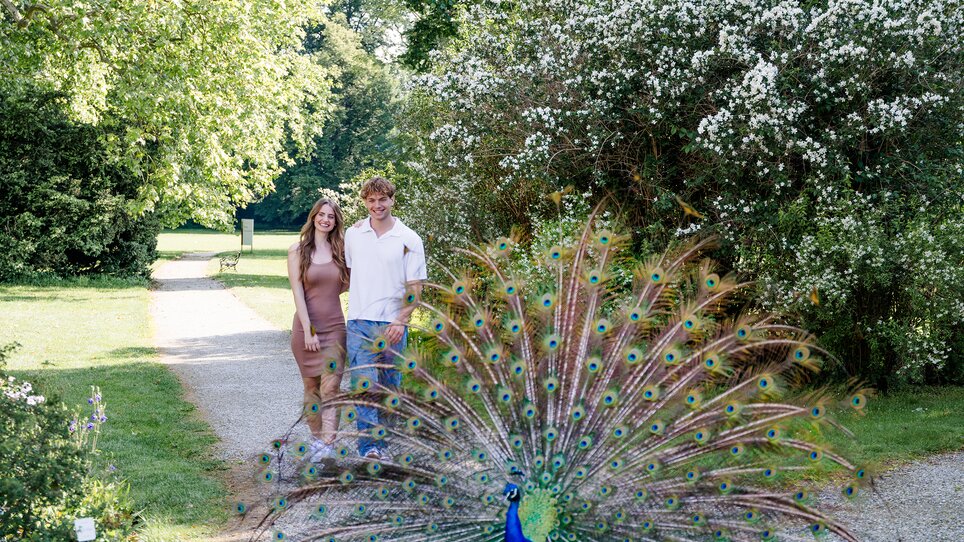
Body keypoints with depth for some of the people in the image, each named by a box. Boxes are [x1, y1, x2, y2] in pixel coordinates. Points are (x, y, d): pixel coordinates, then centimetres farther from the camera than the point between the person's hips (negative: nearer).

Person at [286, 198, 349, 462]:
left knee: (330, 386, -9)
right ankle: (317, 438, 20)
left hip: (334, 327, 1)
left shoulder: (340, 250, 7)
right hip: (306, 326, -1)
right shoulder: (298, 250, 0)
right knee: (311, 386, 8)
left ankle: (327, 444, -14)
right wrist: (308, 330, -12)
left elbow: (347, 284, 11)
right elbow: (297, 292, -5)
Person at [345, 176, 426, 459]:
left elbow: (414, 286, -2)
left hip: (392, 325, 0)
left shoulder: (409, 239, 0)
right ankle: (369, 446, -12)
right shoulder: (352, 235, 7)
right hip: (359, 322, 0)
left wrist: (401, 321, -12)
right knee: (364, 384, -11)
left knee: (389, 387, 8)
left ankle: (382, 442, 21)